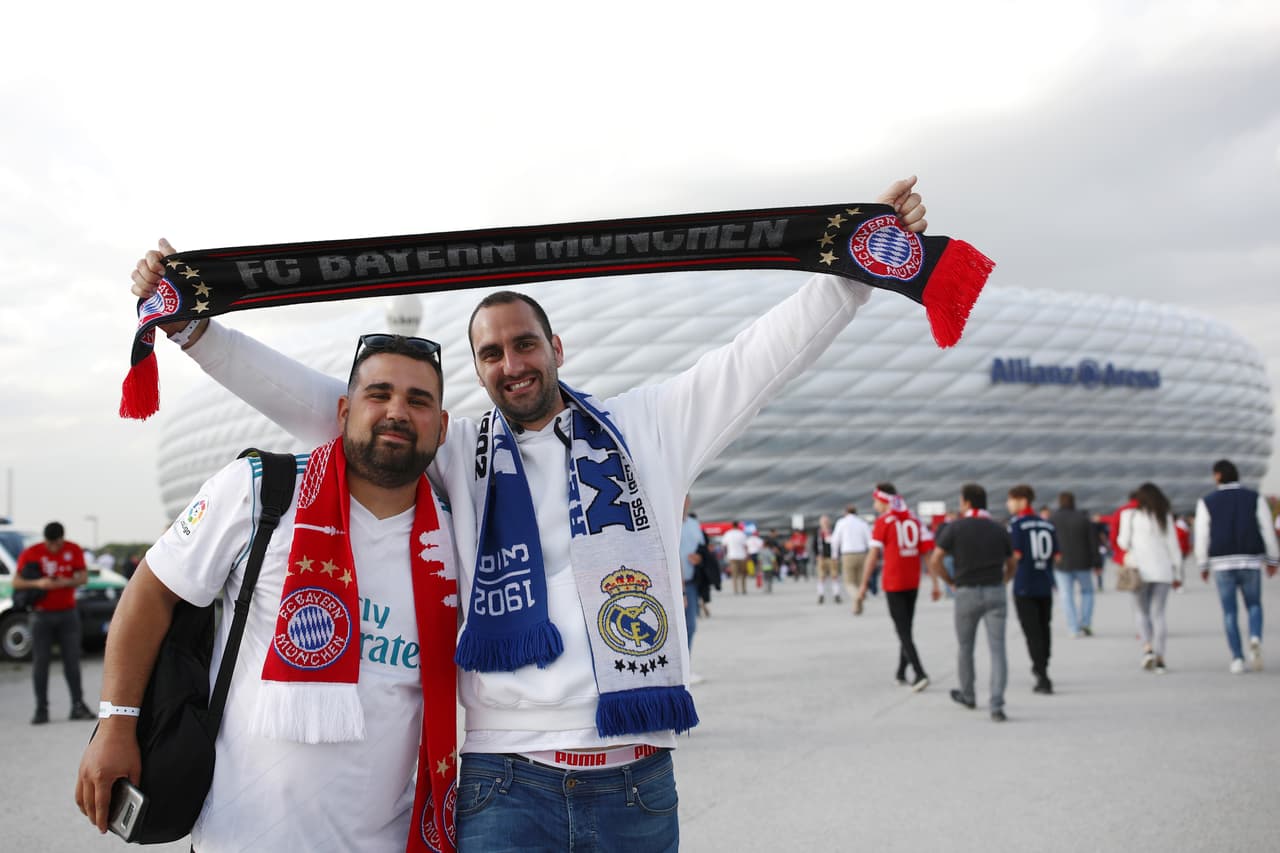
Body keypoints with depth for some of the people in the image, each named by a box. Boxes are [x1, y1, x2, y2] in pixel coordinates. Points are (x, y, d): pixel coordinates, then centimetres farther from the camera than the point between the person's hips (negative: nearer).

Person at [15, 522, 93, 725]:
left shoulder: (74, 550, 0)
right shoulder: (30, 553, -5)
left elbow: (83, 577, -1)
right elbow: (16, 582, -7)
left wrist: (67, 582, -21)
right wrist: (37, 583, -25)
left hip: (68, 613, 1)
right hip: (42, 615, -1)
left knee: (72, 660, 1)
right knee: (40, 662, -1)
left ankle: (78, 706, 6)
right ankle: (41, 709, 4)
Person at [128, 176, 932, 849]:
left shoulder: (646, 426, 9)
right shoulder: (455, 452, 8)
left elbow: (761, 356, 7)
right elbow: (315, 402, 7)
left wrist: (864, 265, 3)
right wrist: (193, 327, 1)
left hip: (638, 781, 1)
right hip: (508, 779, -1)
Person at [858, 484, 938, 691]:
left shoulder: (883, 521, -8)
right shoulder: (914, 519, 8)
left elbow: (873, 554, -10)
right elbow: (928, 551, 4)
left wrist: (863, 584, -5)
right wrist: (935, 583, 7)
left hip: (893, 584, -6)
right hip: (913, 583, 6)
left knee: (903, 631, -2)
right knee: (906, 628, 17)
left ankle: (920, 674, -13)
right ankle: (901, 674, 24)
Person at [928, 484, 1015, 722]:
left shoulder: (955, 527, -4)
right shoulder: (1000, 530, 7)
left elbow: (934, 562, -9)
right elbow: (1010, 568, 16)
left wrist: (949, 581, 7)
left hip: (967, 594, -2)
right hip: (995, 594, 2)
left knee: (965, 647, 17)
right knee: (997, 650, -2)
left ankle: (968, 696, 34)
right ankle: (996, 706, -14)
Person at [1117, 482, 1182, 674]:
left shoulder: (1130, 514, 1)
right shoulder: (1166, 515, 8)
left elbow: (1124, 542, -2)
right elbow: (1173, 544, 6)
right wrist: (1177, 572, 10)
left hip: (1140, 568, -2)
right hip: (1163, 570, 2)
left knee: (1141, 611, 10)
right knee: (1158, 613, 4)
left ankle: (1147, 647, -11)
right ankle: (1159, 658, -2)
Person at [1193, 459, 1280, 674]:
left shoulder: (1206, 502, 0)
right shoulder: (1255, 498, 3)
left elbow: (1201, 536, -2)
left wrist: (1203, 565, 5)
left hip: (1222, 562, -1)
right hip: (1250, 561, 1)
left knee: (1229, 612, 6)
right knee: (1254, 605, 14)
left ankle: (1237, 658, 1)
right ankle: (1255, 638, -14)